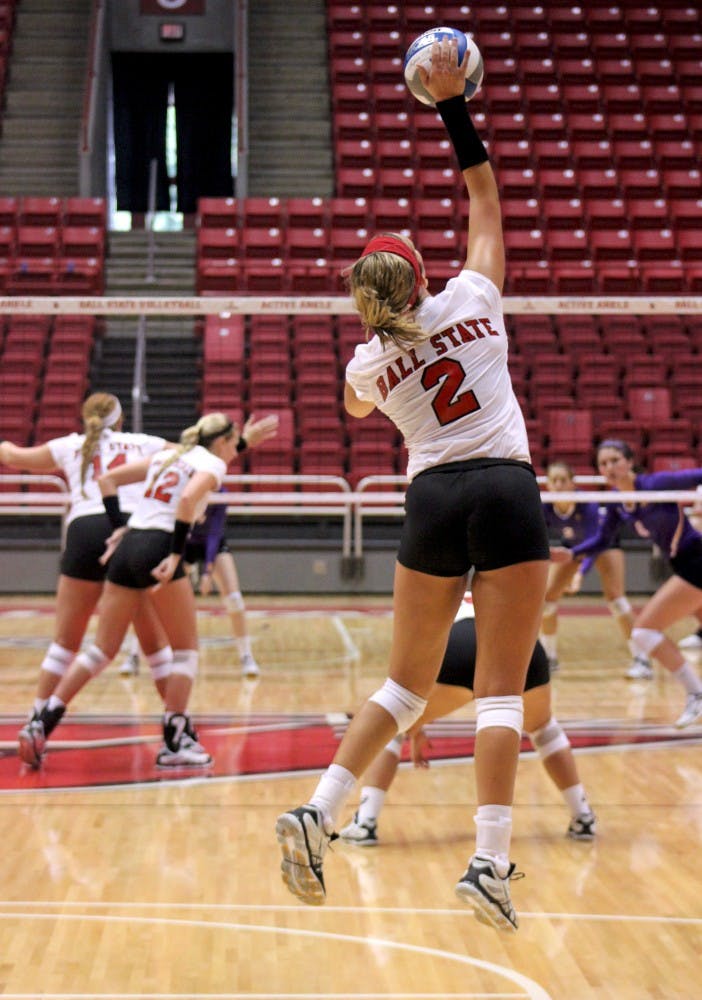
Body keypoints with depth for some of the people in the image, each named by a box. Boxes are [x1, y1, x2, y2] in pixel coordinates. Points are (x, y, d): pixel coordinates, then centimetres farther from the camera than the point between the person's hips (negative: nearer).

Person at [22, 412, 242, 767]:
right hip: (158, 549, -7)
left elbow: (107, 479, 20)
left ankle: (42, 723, 4)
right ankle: (174, 742, 4)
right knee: (186, 648, 7)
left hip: (127, 547, 7)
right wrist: (176, 555, -19)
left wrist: (119, 526, 17)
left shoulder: (167, 455, 24)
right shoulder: (212, 463, 3)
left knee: (103, 648, 12)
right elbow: (188, 498, -18)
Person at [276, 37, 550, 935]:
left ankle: (317, 813, 4)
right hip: (507, 492, -2)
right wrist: (451, 102, 15)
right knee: (500, 691, -3)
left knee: (406, 683, 15)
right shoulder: (472, 298, 4)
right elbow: (485, 195, 15)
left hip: (433, 501, 2)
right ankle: (489, 862, -10)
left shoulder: (368, 362, 8)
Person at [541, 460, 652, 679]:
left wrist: (580, 574, -58)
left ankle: (641, 659, -16)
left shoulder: (587, 504, -37)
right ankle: (549, 658, 14)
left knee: (614, 595, -20)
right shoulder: (544, 508, -29)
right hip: (571, 546, 4)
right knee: (547, 596, -5)